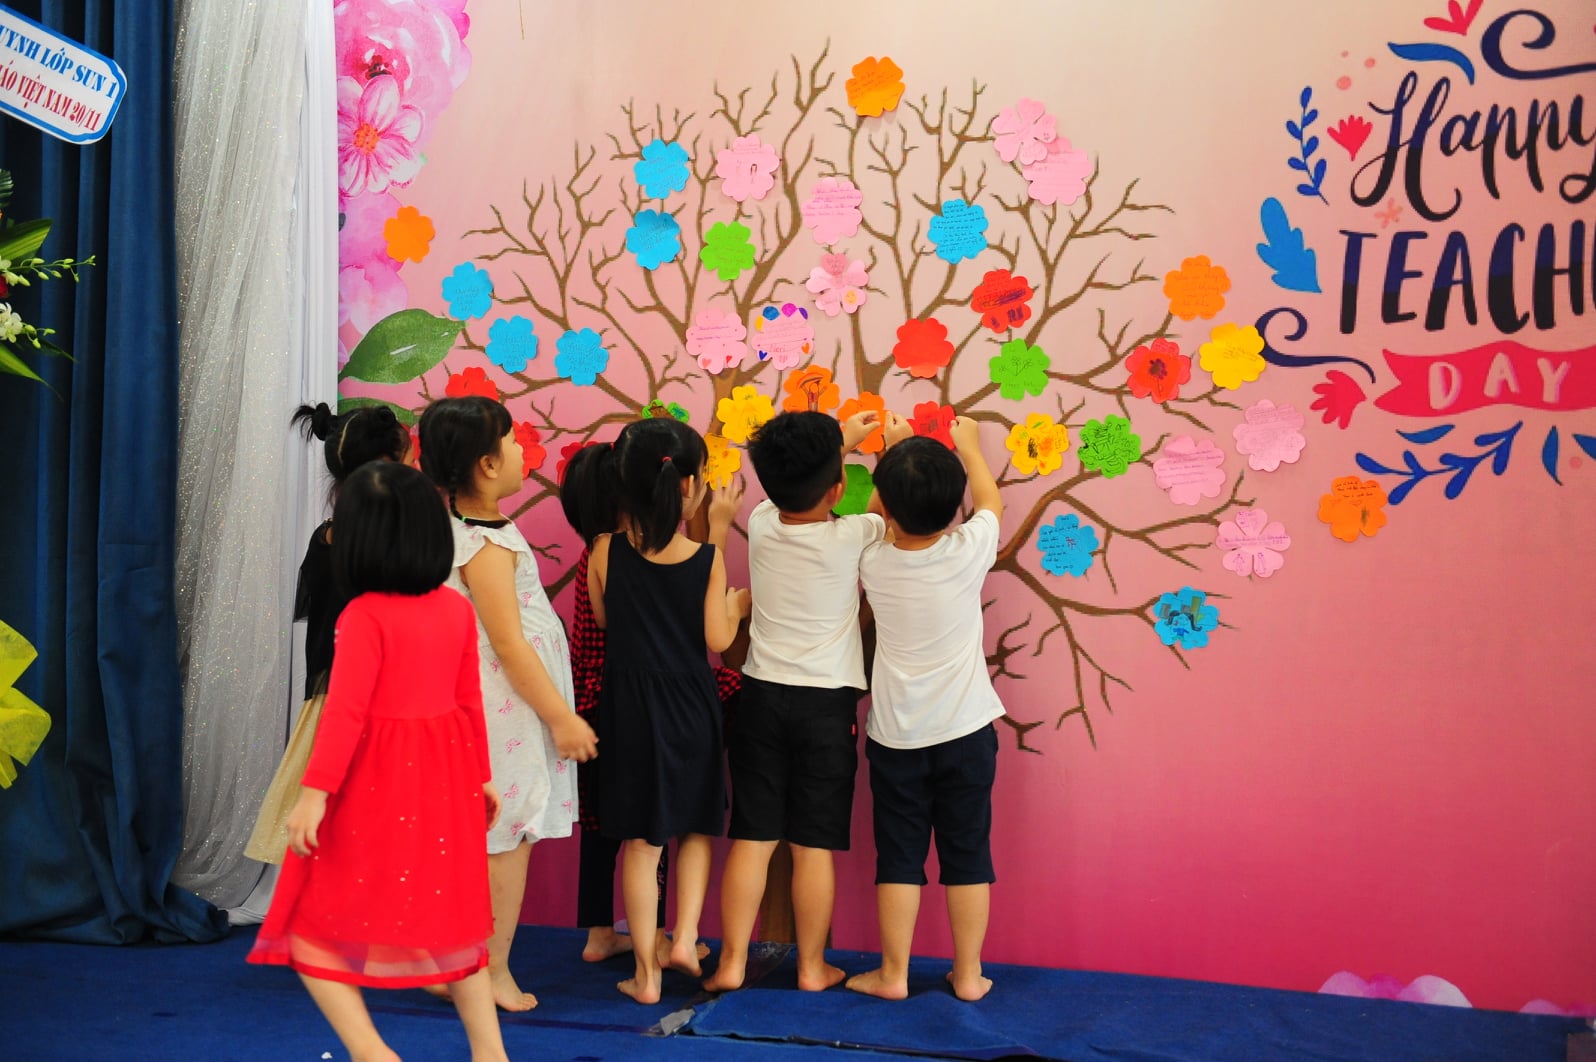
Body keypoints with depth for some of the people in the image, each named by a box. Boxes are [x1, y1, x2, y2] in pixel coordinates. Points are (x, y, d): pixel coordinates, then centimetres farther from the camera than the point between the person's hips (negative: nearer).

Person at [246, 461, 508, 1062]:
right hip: (442, 777, 6)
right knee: (445, 916, 20)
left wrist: (313, 793, -20)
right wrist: (481, 775, 17)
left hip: (374, 784, -6)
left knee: (313, 929, 7)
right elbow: (470, 699, 8)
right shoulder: (457, 608, 0)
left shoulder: (363, 617, -17)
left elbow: (345, 713, -22)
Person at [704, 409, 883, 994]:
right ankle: (812, 966, 15)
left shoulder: (761, 524, -2)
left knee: (751, 838, 7)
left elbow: (791, 487, 20)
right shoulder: (849, 537, -13)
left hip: (762, 697, 3)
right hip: (828, 704, -3)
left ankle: (732, 961, 11)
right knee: (814, 844, 5)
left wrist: (839, 441, 32)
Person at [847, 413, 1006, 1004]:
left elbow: (875, 516, 13)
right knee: (967, 855, 10)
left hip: (895, 737, 0)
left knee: (899, 857, 10)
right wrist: (967, 444, 24)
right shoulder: (968, 553, -13)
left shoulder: (872, 562, -10)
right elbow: (990, 501, 9)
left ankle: (893, 973, 18)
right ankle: (968, 975, 19)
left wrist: (893, 452, 25)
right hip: (965, 731, 0)